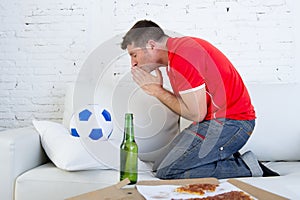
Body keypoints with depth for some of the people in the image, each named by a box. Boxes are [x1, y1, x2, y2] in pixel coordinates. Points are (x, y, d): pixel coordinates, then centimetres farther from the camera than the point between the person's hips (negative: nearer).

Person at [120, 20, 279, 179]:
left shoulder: (180, 59, -19)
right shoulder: (183, 45, 13)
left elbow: (197, 114, -18)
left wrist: (156, 90, -10)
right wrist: (157, 88, 5)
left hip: (228, 123, -10)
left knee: (167, 173, -12)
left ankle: (244, 168, -7)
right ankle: (231, 160, 8)